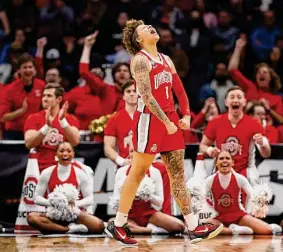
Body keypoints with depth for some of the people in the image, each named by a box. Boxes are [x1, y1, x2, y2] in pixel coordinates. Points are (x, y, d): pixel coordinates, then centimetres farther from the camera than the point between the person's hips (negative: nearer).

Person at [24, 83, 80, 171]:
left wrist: (62, 121, -23)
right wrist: (47, 126, -23)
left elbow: (75, 141, -13)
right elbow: (29, 143, -12)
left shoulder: (70, 119, 5)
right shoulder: (33, 118, 4)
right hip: (40, 169, 0)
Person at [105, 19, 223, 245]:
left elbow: (179, 90, 18)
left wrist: (186, 115, 4)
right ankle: (117, 225, 10)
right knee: (137, 174, -1)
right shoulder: (140, 59, -9)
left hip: (170, 119, 7)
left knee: (178, 174, 4)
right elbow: (146, 96, -18)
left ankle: (194, 228, 2)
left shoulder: (166, 60, 16)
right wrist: (166, 123, -20)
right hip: (149, 119, -7)